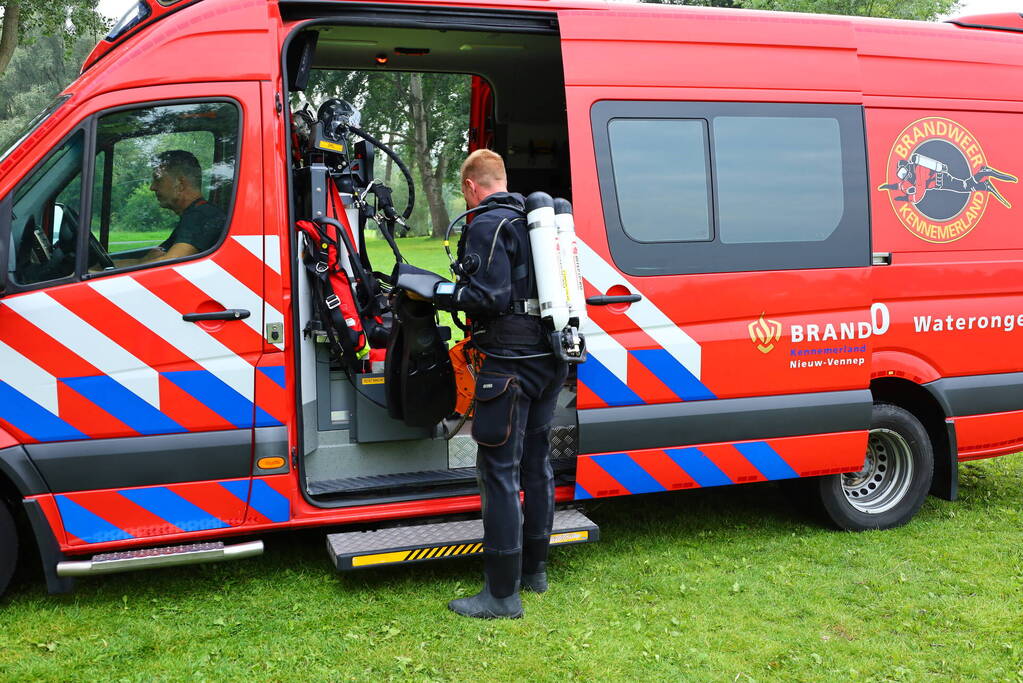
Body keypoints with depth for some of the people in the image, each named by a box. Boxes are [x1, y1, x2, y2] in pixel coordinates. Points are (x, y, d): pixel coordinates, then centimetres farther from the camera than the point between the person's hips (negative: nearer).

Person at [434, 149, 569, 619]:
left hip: (510, 364, -9)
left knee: (499, 472, -5)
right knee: (536, 463, 17)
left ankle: (502, 593, -1)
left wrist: (441, 294, -8)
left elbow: (489, 295, -22)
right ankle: (534, 569, 30)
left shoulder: (486, 226, -11)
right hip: (549, 359, 9)